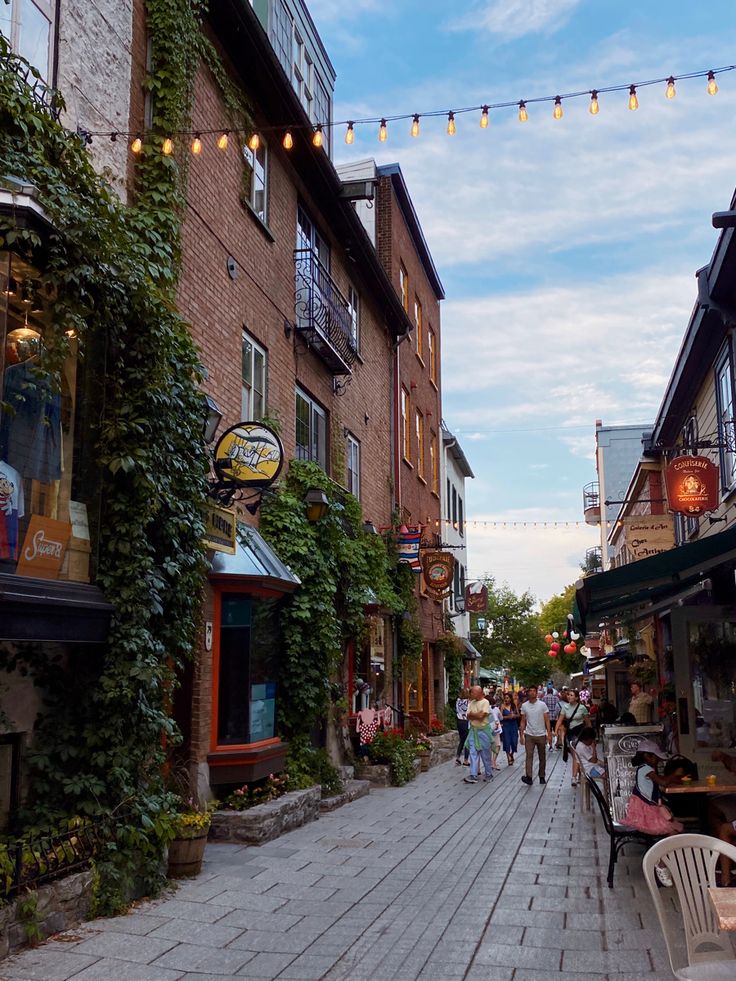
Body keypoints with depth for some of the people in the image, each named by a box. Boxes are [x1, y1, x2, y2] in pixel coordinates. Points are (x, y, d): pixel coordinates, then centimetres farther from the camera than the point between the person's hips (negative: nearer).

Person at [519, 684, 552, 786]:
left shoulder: (542, 705, -3)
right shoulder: (524, 706, 2)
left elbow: (547, 720, -3)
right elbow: (523, 721, 6)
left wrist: (549, 734, -10)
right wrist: (521, 735, 0)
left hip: (541, 735, 0)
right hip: (529, 735, 0)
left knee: (542, 757, 9)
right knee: (529, 756, -11)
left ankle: (542, 777, 20)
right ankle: (528, 777, -18)